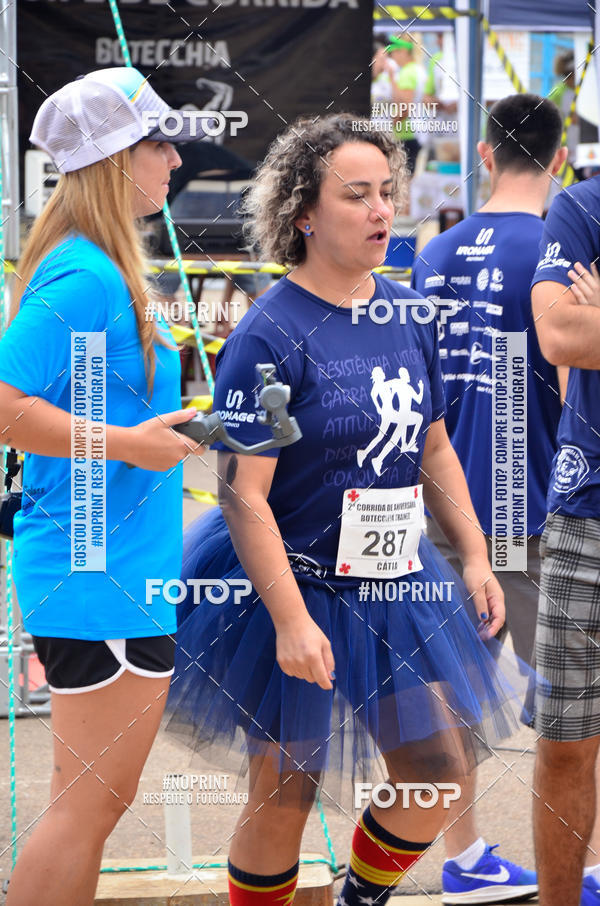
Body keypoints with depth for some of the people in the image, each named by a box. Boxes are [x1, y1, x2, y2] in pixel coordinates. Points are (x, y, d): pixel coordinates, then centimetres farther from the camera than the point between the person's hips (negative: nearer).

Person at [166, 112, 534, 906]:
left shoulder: (408, 313, 3)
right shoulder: (270, 335, -19)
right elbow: (243, 494, -21)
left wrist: (475, 558, 8)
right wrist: (291, 621, -25)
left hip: (396, 584, 7)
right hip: (296, 590, -7)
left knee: (438, 776, 9)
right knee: (285, 794, 3)